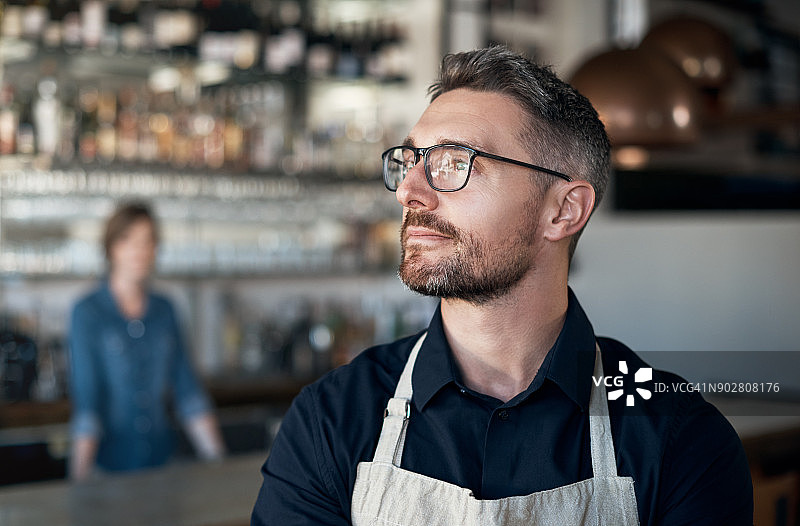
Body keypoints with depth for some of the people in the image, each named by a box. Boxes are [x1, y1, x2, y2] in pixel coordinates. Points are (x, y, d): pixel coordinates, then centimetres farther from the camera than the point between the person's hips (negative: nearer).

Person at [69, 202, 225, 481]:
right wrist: (81, 474, -20)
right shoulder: (87, 313, -7)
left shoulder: (164, 310, 7)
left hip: (160, 457, 4)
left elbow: (187, 389, 7)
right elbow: (85, 397, -12)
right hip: (109, 460, -4)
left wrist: (217, 457, 1)